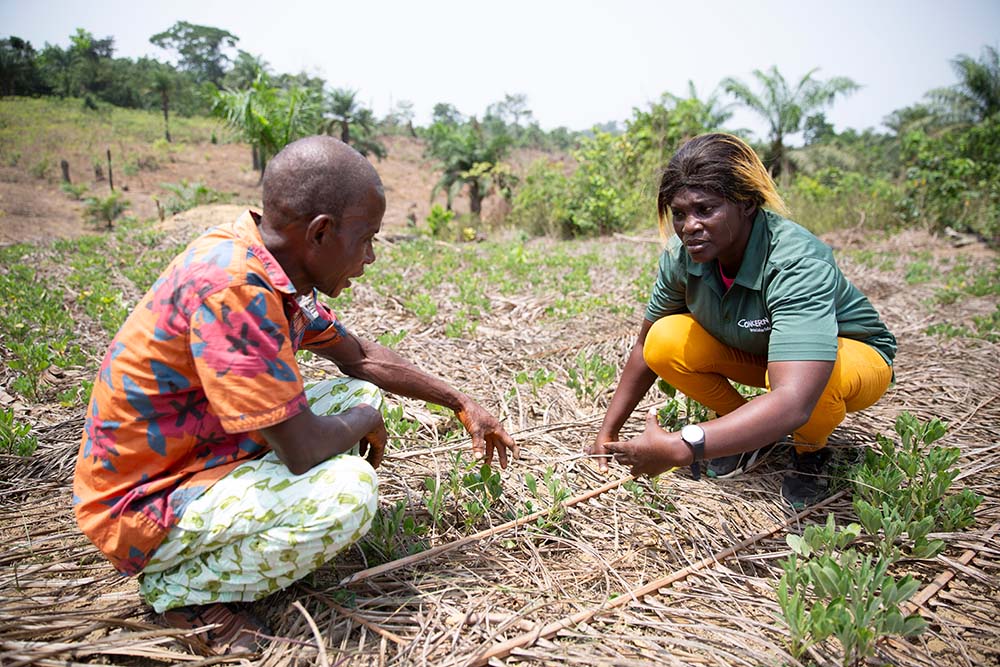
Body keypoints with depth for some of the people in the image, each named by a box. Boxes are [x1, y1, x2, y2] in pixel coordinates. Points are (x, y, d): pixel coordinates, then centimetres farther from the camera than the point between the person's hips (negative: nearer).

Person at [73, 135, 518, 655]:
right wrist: (365, 421, -8)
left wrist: (461, 405, 14)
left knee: (358, 394, 7)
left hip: (201, 456, 9)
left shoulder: (276, 275, -1)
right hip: (142, 508, -9)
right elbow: (303, 449, -30)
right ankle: (183, 589, -3)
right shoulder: (231, 286, -31)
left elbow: (362, 358, 12)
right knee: (348, 489, -28)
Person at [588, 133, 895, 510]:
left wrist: (680, 447, -56)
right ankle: (745, 426, 4)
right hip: (754, 351, 4)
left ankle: (810, 451, -3)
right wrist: (608, 432, -7)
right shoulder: (683, 256, -21)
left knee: (824, 378, -40)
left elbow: (793, 403, -50)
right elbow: (645, 346, -6)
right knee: (664, 341, -21)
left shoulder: (798, 263, -38)